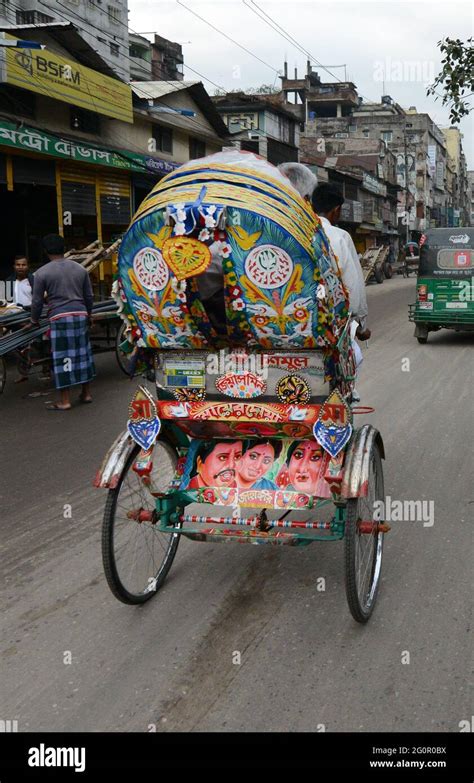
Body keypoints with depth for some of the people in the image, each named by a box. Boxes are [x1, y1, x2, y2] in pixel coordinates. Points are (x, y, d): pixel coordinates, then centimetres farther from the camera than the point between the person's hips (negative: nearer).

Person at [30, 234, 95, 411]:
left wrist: (34, 320, 17)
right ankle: (86, 393, 21)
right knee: (82, 353, 13)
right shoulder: (80, 268, 9)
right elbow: (89, 296, 13)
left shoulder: (42, 273, -3)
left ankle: (65, 401, 2)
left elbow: (37, 301, 0)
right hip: (80, 314, 4)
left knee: (62, 357, -1)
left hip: (59, 317, -4)